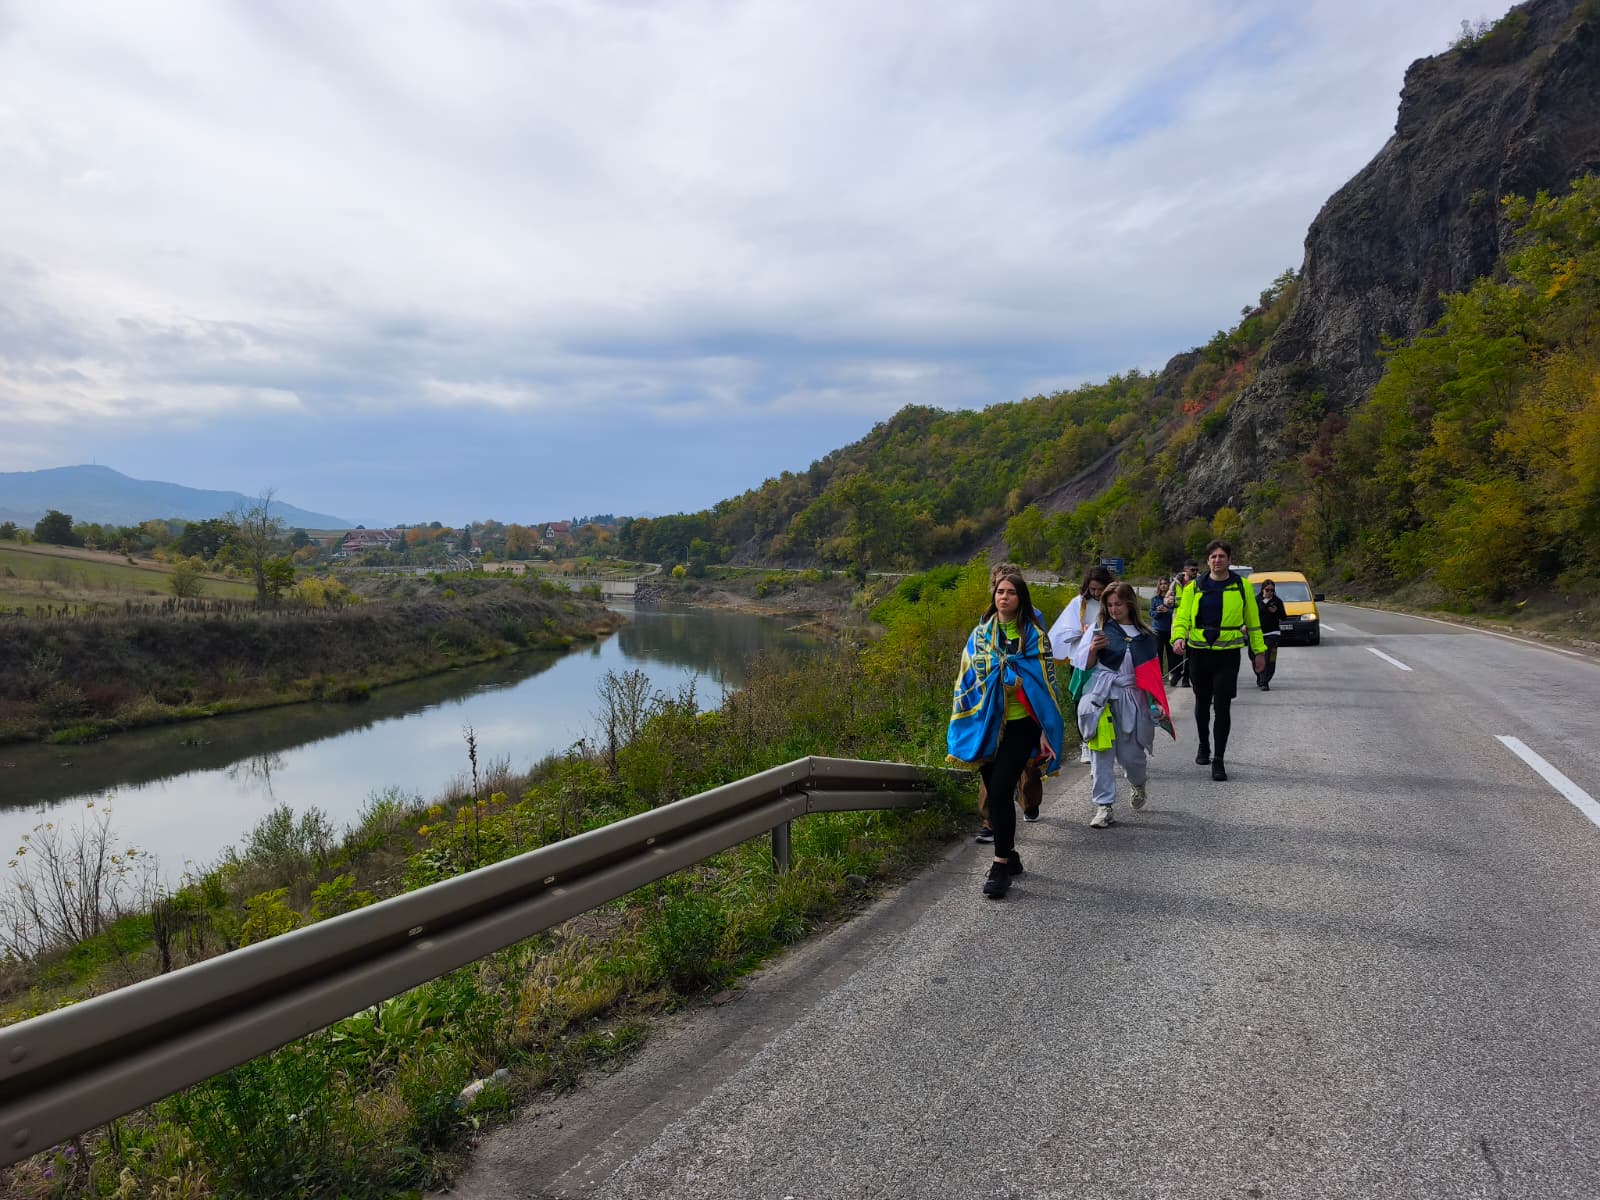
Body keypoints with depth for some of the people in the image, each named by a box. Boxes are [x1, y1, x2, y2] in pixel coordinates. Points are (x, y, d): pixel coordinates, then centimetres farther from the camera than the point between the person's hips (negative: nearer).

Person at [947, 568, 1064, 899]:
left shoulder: (1034, 635, 0)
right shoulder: (980, 633, 9)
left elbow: (1046, 682, -1)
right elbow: (967, 678, 12)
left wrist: (1046, 730, -6)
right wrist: (961, 726, 9)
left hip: (1020, 725, -4)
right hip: (986, 726, 4)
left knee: (999, 791, -14)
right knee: (996, 794, 9)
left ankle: (1000, 865, -5)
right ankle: (1010, 855, 25)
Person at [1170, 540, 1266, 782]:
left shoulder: (1242, 586, 3)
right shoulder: (1194, 588, 4)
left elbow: (1252, 620, 9)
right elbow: (1182, 616, -1)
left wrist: (1259, 650, 9)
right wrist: (1178, 637, -21)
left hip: (1228, 654, -2)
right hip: (1199, 653, 2)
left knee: (1222, 707, -6)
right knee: (1202, 703, 14)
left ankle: (1219, 760, 0)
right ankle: (1204, 745, 37)